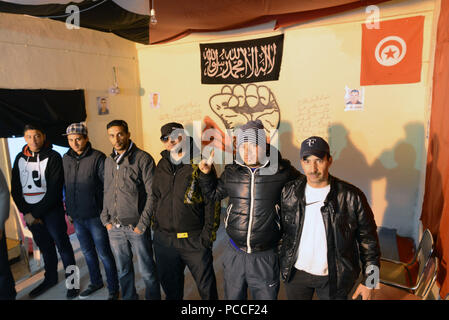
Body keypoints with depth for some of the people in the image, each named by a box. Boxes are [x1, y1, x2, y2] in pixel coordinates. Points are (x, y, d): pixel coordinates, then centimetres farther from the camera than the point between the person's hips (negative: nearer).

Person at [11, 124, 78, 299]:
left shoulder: (53, 157, -9)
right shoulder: (20, 158, 7)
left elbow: (54, 190, -14)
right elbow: (15, 189, 7)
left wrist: (36, 213, -13)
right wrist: (26, 212, -4)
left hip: (52, 210, -4)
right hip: (30, 213, 5)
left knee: (62, 245, 3)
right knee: (44, 247, 17)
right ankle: (50, 278, 34)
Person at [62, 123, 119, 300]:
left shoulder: (98, 157, -13)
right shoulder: (66, 159, 5)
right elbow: (66, 186, 14)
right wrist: (69, 210, 15)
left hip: (95, 216, -6)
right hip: (77, 217, 6)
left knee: (104, 254, 4)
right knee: (87, 251, 20)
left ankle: (113, 289, 21)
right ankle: (96, 282, 40)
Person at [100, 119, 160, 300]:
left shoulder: (143, 159, -9)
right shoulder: (108, 161, 10)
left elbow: (152, 194, -11)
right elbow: (106, 192, 17)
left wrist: (142, 224, -13)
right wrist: (106, 219, 9)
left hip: (136, 227, -5)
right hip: (114, 228, 5)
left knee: (147, 271, 6)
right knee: (123, 270, 19)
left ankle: (153, 297, 26)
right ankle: (128, 297, 37)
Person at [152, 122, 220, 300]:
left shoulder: (199, 162, -10)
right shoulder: (162, 165, 8)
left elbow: (212, 201, -11)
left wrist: (208, 233, -13)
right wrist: (155, 223, 12)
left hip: (194, 239, -5)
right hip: (163, 238, 5)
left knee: (207, 287, 8)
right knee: (170, 285, 22)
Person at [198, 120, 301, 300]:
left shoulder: (280, 171, -10)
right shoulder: (231, 172, -1)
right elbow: (214, 193, 16)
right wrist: (206, 174, 2)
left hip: (265, 257, -3)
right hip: (234, 253, 3)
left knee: (266, 296, 17)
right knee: (232, 297, 22)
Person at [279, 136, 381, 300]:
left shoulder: (352, 196, -15)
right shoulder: (289, 192, -9)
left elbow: (368, 240, -6)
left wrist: (368, 281, -2)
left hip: (335, 278, -2)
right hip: (296, 273, 2)